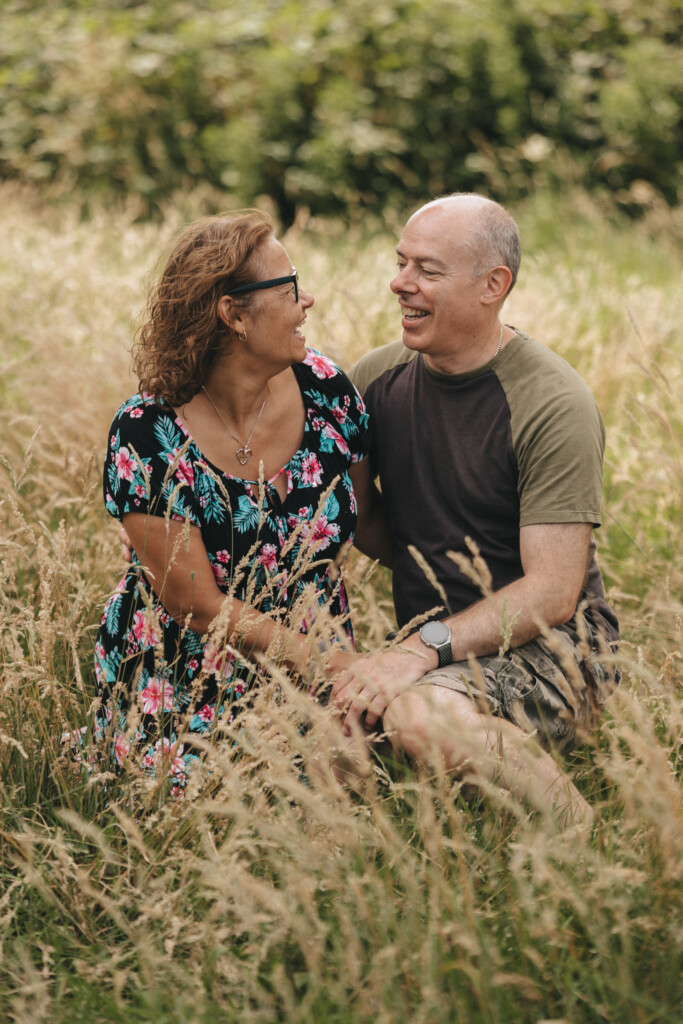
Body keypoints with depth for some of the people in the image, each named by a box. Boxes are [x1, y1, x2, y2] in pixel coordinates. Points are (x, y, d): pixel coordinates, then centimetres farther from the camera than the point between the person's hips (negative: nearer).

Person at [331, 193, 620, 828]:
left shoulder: (554, 405, -13)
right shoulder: (376, 381, 4)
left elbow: (553, 592, -17)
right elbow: (360, 515, 19)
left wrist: (424, 648, -27)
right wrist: (434, 572, -2)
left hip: (550, 648, -5)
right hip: (432, 652, 6)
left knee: (422, 715, -36)